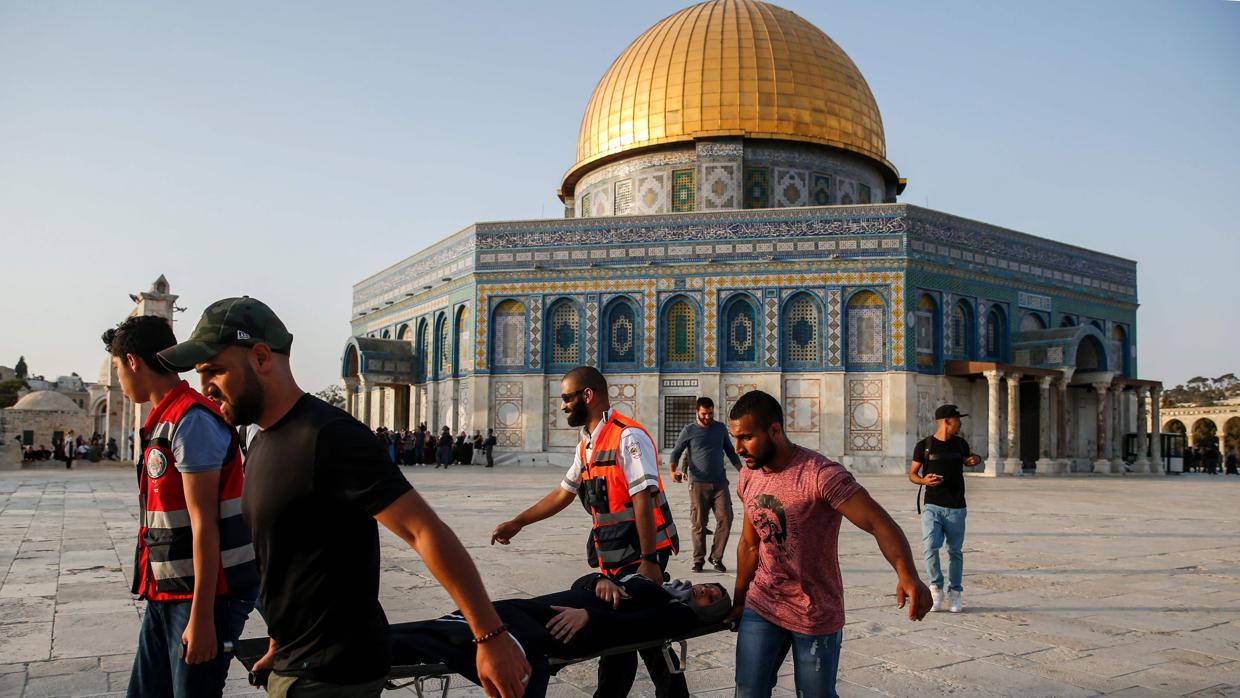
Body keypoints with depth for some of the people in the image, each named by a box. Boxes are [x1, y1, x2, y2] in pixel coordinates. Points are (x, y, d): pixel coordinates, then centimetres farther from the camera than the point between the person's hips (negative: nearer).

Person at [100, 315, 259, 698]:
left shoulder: (191, 420, -17)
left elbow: (204, 524, -21)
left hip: (205, 592, -9)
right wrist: (156, 590, 22)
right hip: (166, 593, 9)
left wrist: (201, 617, -21)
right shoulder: (164, 420, 13)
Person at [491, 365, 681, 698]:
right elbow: (563, 493, 21)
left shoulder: (628, 436, -16)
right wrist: (517, 523, 19)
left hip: (641, 553, -8)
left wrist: (648, 560, -23)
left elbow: (643, 499, -21)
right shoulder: (587, 444, 13)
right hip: (613, 557, 8)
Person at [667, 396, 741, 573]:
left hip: (720, 483, 3)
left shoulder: (721, 428, 11)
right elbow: (676, 452, 2)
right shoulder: (689, 430, 2)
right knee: (699, 524, 0)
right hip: (698, 484, -2)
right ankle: (698, 560, 12)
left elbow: (730, 452, 20)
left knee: (725, 520, -5)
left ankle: (716, 557, 10)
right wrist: (673, 470, -17)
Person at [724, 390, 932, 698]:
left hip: (815, 615, -5)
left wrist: (908, 575, -46)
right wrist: (738, 602, 17)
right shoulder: (748, 478, 0)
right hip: (761, 607, 5)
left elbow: (879, 523, -30)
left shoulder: (821, 475, -22)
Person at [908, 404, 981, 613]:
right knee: (929, 547, -16)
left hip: (956, 508, 3)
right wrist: (924, 480, -17)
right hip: (932, 506, -3)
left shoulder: (960, 444, 8)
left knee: (955, 552, 7)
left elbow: (967, 459, 27)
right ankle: (935, 588, 3)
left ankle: (955, 593, 19)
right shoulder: (924, 445, -2)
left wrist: (975, 459, 4)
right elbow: (912, 474, 4)